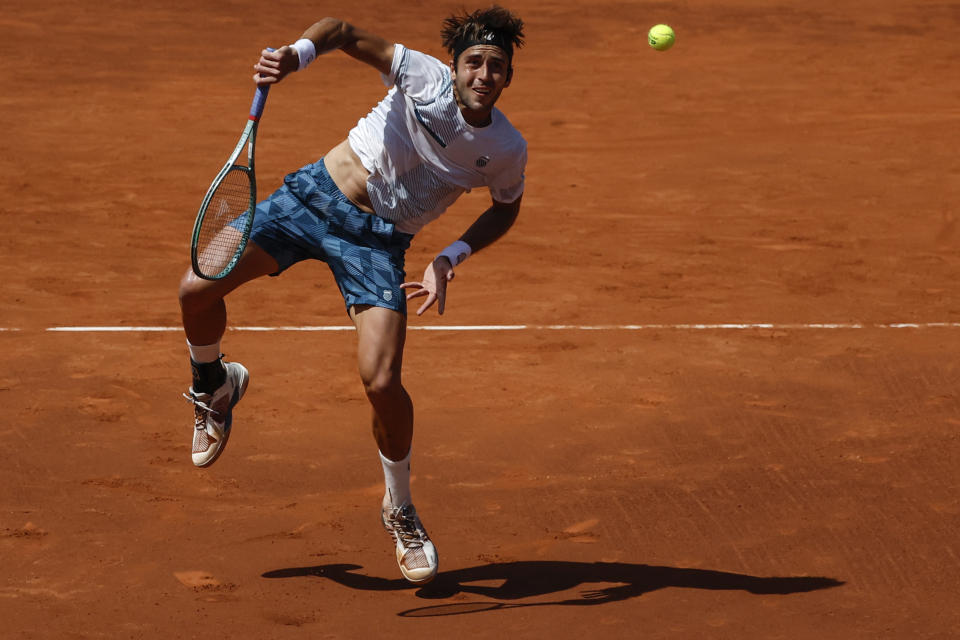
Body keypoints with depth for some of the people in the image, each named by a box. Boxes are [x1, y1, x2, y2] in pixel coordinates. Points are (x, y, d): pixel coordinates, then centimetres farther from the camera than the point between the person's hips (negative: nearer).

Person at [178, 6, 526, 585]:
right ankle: (214, 386, 27)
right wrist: (295, 55, -30)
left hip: (380, 240, -1)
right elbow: (344, 32, -10)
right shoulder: (425, 76, -16)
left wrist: (451, 258, -4)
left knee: (382, 382, -17)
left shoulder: (507, 150, -10)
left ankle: (400, 510, 11)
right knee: (198, 289, -10)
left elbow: (505, 208, 11)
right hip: (316, 194, 1)